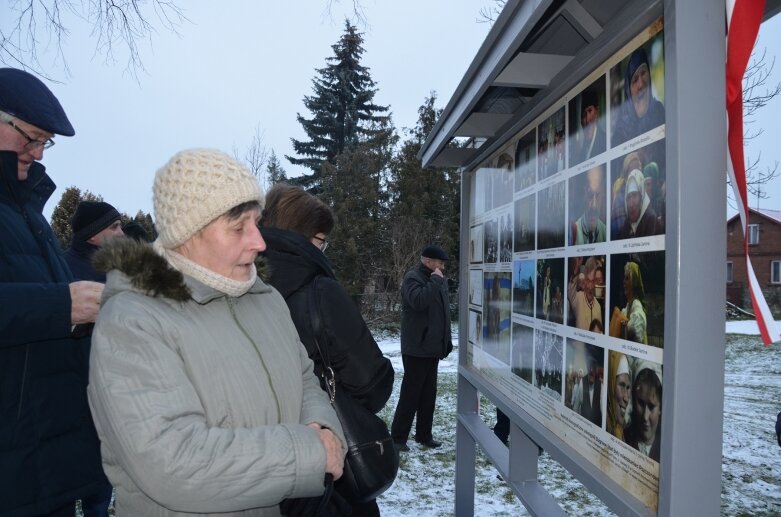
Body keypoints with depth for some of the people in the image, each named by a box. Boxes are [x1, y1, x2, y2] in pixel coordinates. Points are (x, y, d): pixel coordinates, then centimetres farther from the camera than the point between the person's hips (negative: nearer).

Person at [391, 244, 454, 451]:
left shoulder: (438, 281, 15)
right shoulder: (413, 278, -11)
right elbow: (418, 301, -31)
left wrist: (446, 341, 15)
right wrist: (435, 280, -21)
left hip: (432, 348, 8)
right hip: (416, 349, -8)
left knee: (429, 393, 13)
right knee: (411, 393, -3)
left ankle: (424, 435, 23)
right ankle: (398, 437, 7)